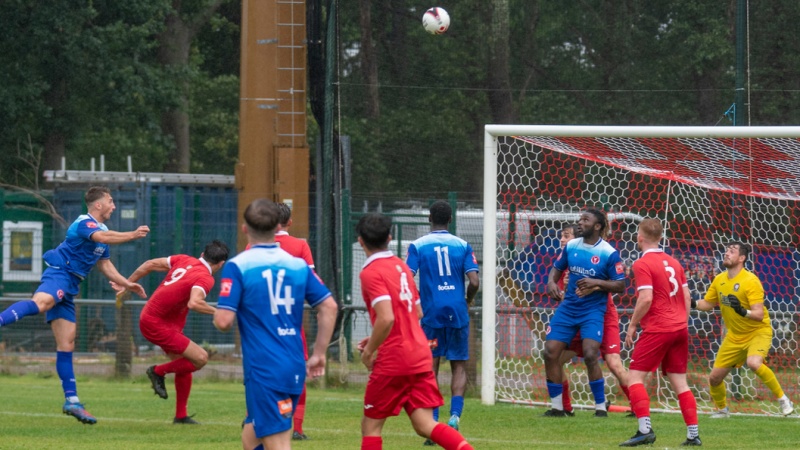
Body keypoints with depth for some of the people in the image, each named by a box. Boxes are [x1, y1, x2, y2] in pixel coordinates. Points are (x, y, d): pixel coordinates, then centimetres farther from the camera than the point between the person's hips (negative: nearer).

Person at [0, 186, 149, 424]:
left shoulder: (101, 229, 24)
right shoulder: (84, 223, -6)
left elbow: (105, 266, 34)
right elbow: (103, 237, -29)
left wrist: (127, 284, 28)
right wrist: (132, 235, -28)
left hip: (69, 287, 9)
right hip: (59, 274, -9)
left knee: (66, 345, 8)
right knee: (41, 302, -43)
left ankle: (72, 401, 9)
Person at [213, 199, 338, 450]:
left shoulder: (237, 267, -8)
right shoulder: (298, 265, 8)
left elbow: (224, 321, -13)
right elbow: (330, 307, 7)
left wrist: (217, 317, 11)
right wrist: (319, 355, 15)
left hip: (263, 370, -6)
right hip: (294, 370, 6)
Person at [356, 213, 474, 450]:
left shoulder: (370, 273, -12)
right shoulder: (401, 266, 14)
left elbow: (386, 319, -24)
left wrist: (369, 351, -10)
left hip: (392, 362, -7)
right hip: (420, 357, 7)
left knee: (370, 426, 7)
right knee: (425, 425, 3)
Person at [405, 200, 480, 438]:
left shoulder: (418, 246, 0)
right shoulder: (462, 246, 2)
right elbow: (474, 282, -6)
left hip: (431, 313, -1)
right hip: (457, 312, 1)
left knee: (430, 368, 5)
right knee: (459, 366, 11)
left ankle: (433, 421, -3)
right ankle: (455, 414, -7)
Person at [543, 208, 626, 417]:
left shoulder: (609, 253, -10)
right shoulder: (571, 246, 4)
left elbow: (620, 285, -9)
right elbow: (557, 268, 16)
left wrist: (596, 283, -23)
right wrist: (551, 282, -6)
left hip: (592, 311, -5)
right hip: (568, 307, 5)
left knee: (590, 355, -19)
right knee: (551, 352, -3)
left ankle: (601, 406, -4)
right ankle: (556, 406, 11)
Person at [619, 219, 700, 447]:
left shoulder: (642, 264, -9)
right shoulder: (674, 262, 12)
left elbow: (646, 299, -19)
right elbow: (687, 297, 13)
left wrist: (632, 325, -8)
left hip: (657, 329, -7)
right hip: (680, 328, 7)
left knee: (634, 376, -2)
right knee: (679, 381, 10)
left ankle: (645, 430, -15)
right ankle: (693, 434, 6)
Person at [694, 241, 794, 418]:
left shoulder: (750, 281, -21)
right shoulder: (719, 280, -1)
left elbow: (759, 314, -25)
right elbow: (708, 304, 14)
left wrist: (743, 311, -44)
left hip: (758, 331, -6)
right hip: (734, 336, 6)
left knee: (753, 363, -36)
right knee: (714, 377, 4)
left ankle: (782, 398, -16)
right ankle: (722, 409, 34)